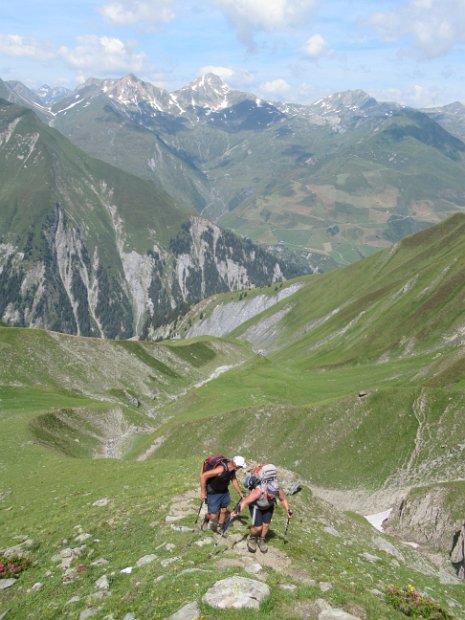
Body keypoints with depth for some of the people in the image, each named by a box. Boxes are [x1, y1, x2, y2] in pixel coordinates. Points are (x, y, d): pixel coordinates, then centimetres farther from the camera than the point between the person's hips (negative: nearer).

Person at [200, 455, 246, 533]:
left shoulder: (232, 469, -12)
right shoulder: (221, 469, -37)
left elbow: (234, 480, 10)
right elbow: (203, 476, -33)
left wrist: (240, 492, 12)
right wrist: (203, 492, -26)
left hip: (224, 491, 7)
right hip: (213, 493, -6)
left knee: (223, 510, 14)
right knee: (213, 516, -3)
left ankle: (220, 527, 37)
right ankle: (208, 517, 30)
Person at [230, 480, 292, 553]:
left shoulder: (279, 491, -32)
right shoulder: (258, 492, -43)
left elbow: (283, 500, -9)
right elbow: (245, 501, -34)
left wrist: (288, 510, -8)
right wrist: (236, 512, -41)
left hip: (268, 507, 3)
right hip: (256, 506, -3)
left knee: (266, 525, 1)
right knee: (258, 527, -8)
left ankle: (261, 540, 31)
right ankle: (251, 539, 24)